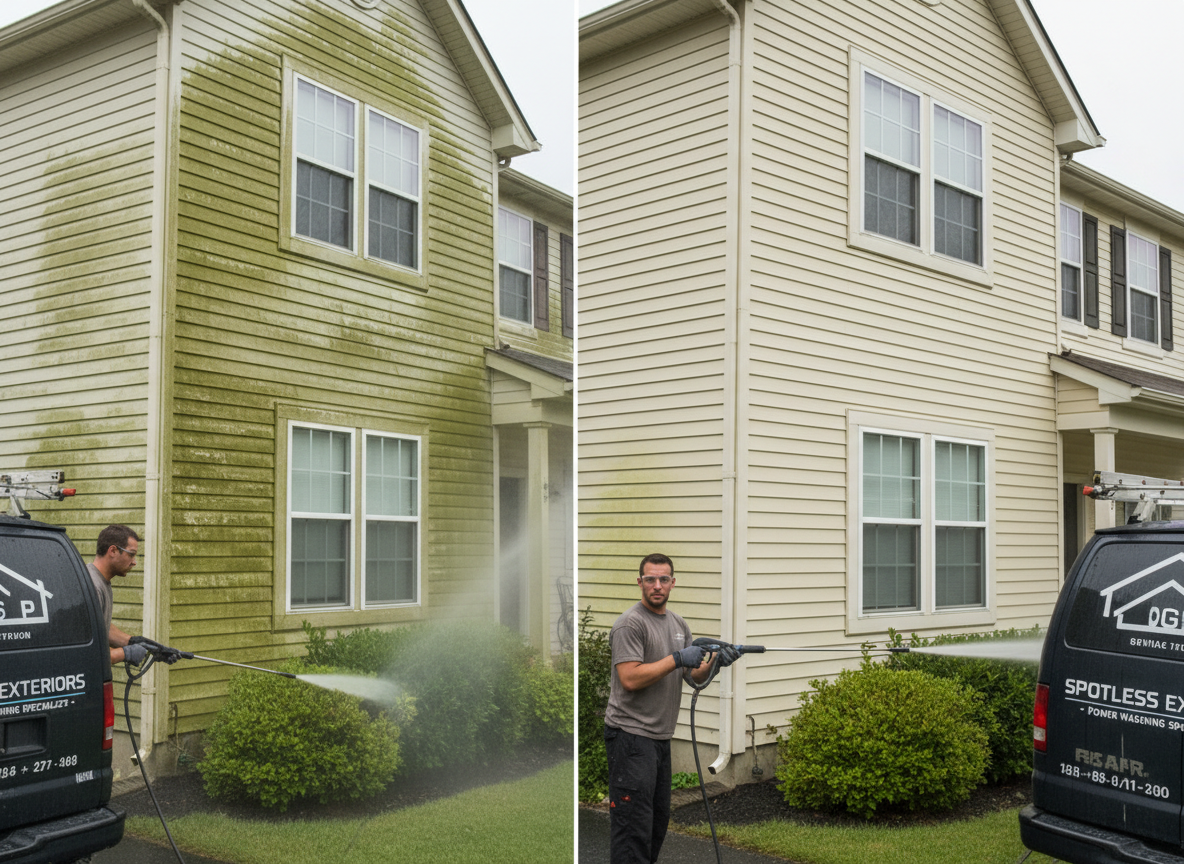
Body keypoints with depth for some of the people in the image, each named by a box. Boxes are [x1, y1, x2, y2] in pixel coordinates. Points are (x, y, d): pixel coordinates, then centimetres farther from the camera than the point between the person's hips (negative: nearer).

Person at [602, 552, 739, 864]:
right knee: (634, 824, -10)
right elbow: (631, 679, -22)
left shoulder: (679, 624, 15)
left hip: (660, 738, 9)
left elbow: (695, 676, 15)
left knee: (657, 821, 17)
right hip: (631, 736, -9)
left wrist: (715, 661, -5)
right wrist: (677, 659, -20)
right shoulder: (631, 623, -13)